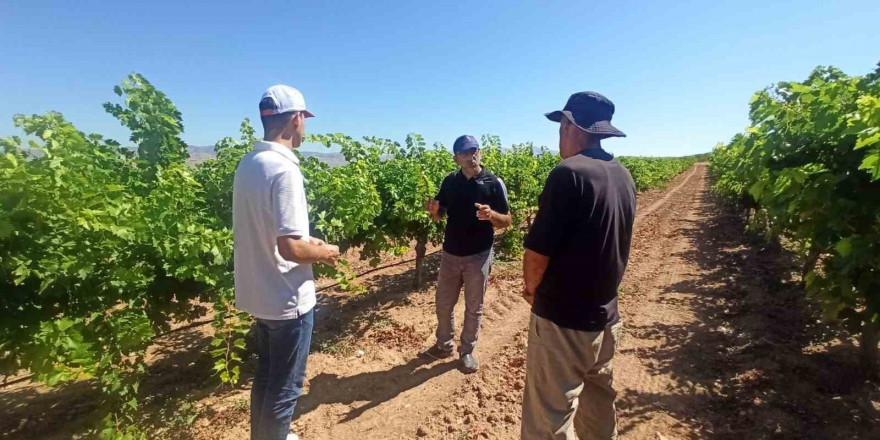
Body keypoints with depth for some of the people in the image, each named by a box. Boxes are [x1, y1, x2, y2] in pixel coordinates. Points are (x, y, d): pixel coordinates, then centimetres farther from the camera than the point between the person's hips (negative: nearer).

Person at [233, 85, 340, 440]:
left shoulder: (248, 164, 4)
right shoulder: (284, 170, -24)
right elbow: (289, 247, -27)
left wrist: (309, 244, 13)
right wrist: (323, 252, -8)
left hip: (259, 294, 9)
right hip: (287, 299, -9)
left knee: (266, 374, 26)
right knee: (286, 385, 12)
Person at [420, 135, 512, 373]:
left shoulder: (494, 183, -10)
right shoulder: (450, 181, 1)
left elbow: (507, 221, -8)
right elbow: (440, 215, 9)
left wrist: (491, 215, -29)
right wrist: (433, 210, -14)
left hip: (478, 256, -3)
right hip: (450, 253, 4)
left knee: (474, 308, 12)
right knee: (443, 303, 15)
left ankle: (467, 351, 31)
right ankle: (444, 345, 36)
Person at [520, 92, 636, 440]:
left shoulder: (568, 174, -20)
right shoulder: (624, 177, 5)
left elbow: (538, 251, -20)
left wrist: (532, 290, -1)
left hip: (562, 320, -8)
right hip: (606, 316, 8)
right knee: (599, 401, 25)